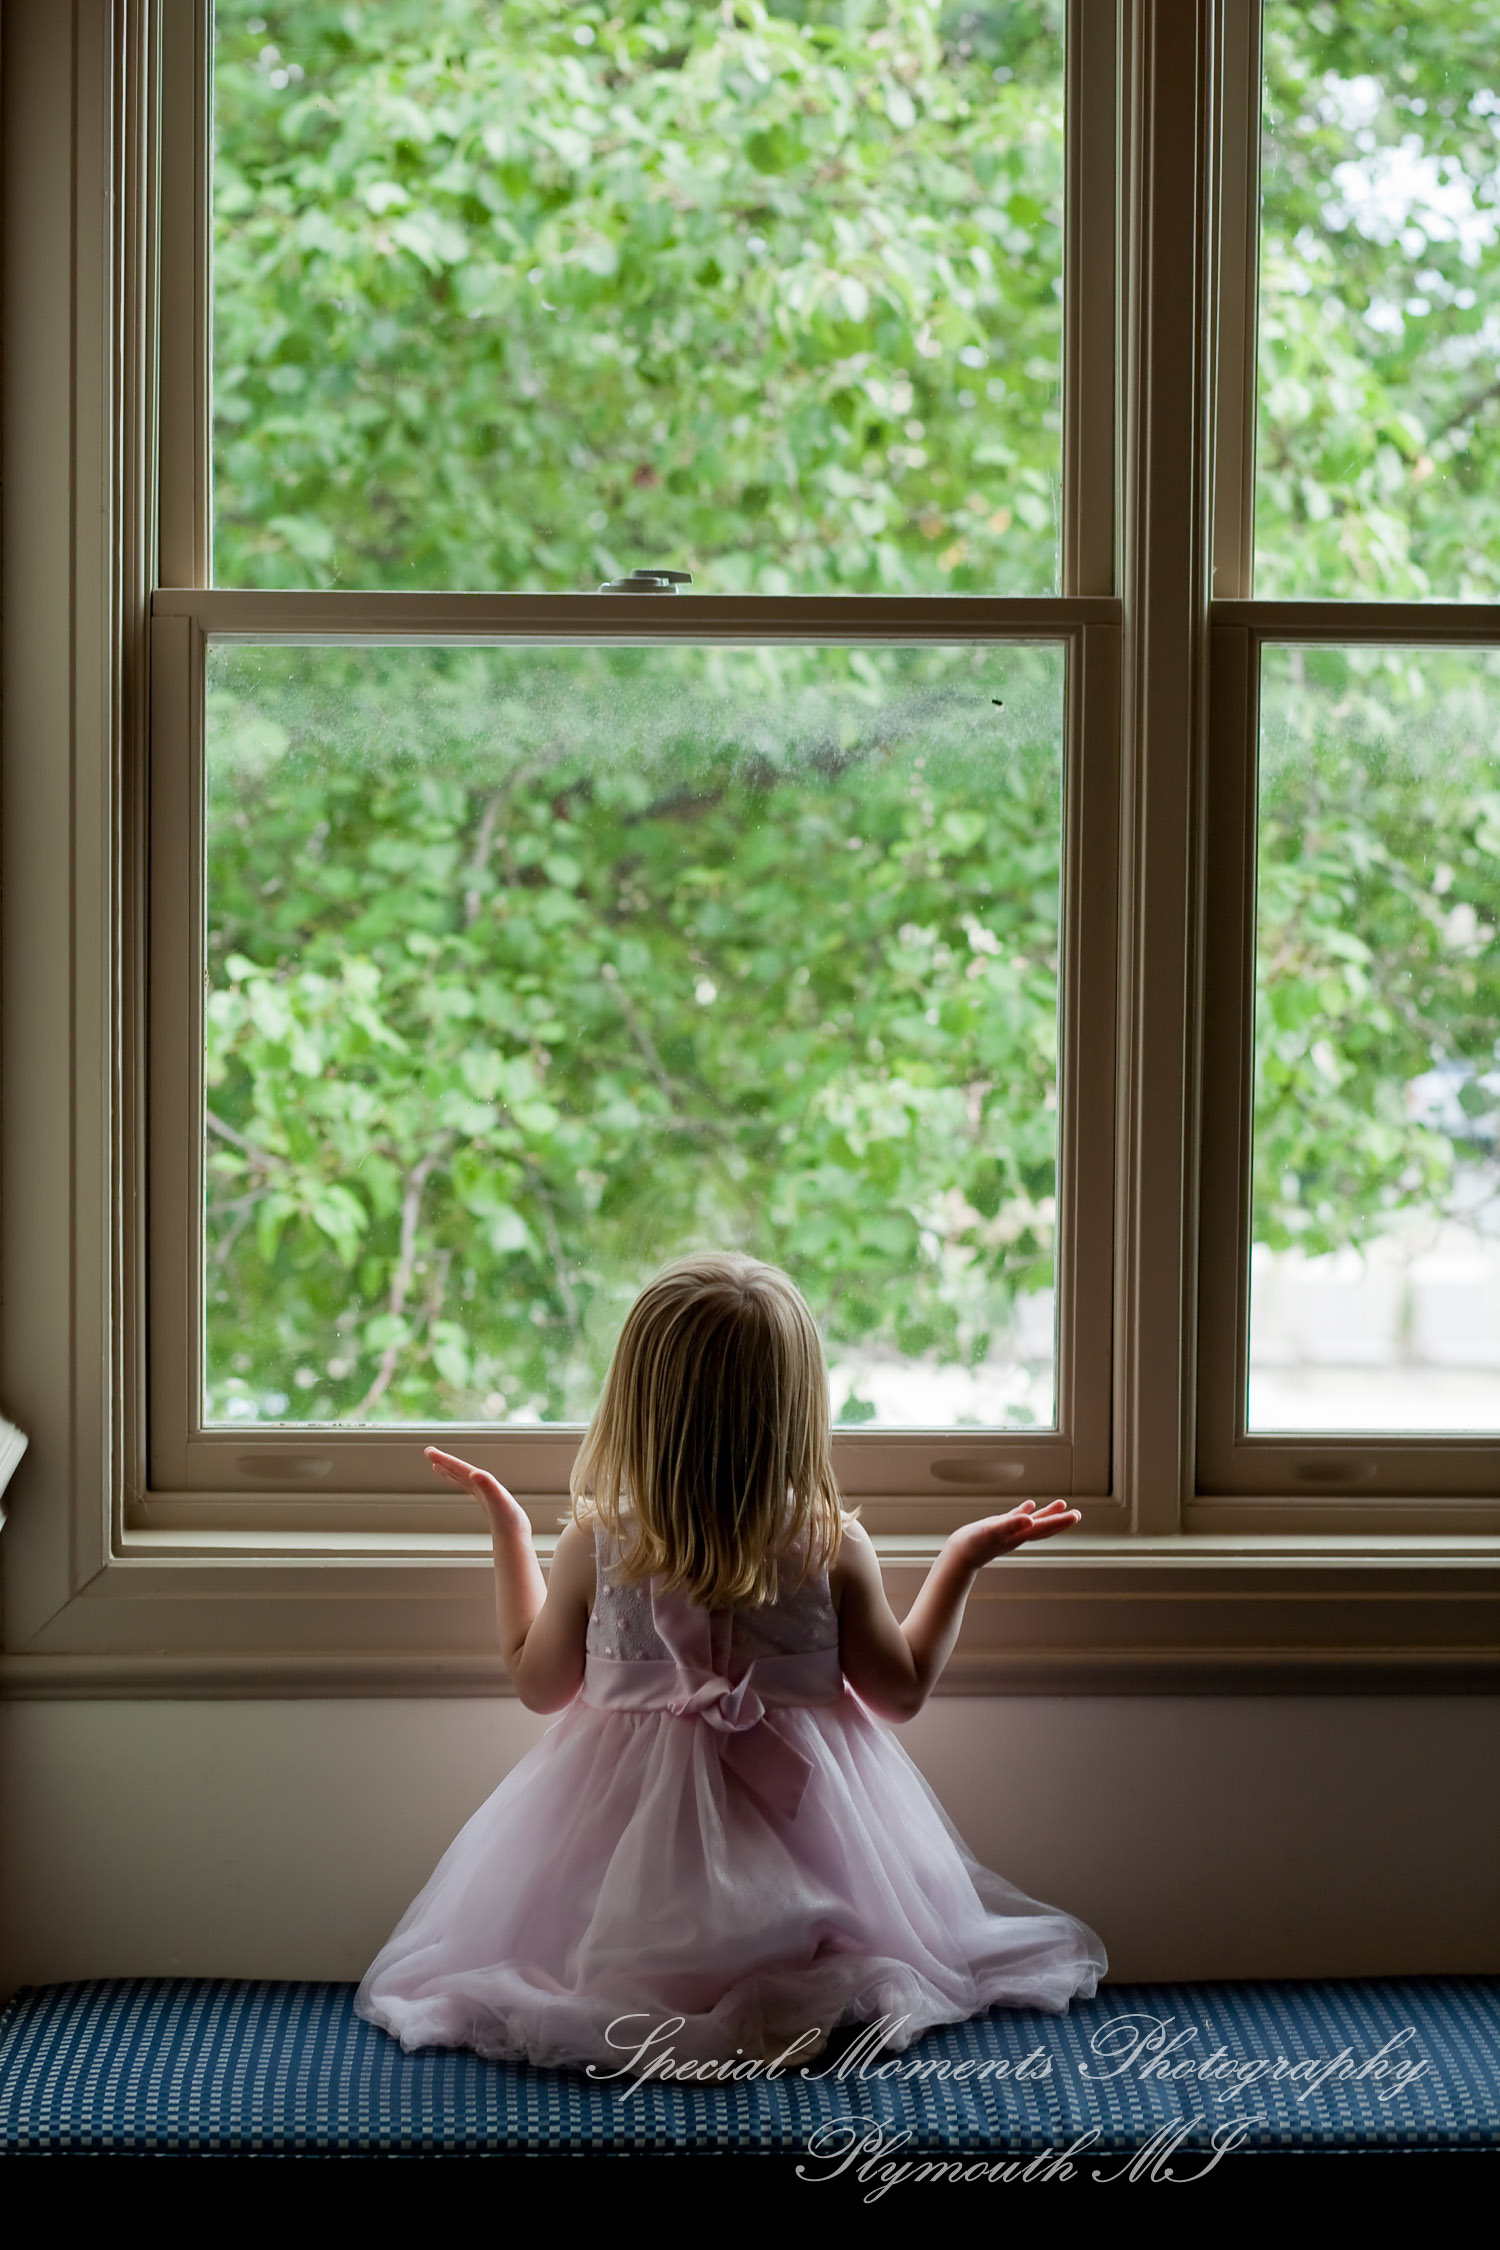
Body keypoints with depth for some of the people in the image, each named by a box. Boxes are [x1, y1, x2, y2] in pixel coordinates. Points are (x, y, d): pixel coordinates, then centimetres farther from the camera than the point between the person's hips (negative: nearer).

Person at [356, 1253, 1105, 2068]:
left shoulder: (596, 1544, -11)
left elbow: (537, 1681, 5)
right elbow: (902, 1689, -1)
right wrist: (963, 1558, 8)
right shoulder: (833, 1548, -12)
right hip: (801, 1810, 0)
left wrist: (508, 1529, 13)